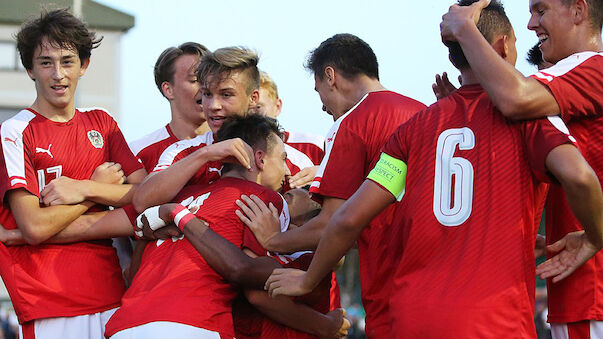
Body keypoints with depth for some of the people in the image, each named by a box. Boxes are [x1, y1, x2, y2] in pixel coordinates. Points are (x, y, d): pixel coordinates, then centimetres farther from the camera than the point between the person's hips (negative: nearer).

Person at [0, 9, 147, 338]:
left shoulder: (101, 123, 13)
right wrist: (101, 187, -3)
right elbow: (34, 227, -14)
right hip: (50, 308, -5)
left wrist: (83, 189, -10)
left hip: (111, 296, 5)